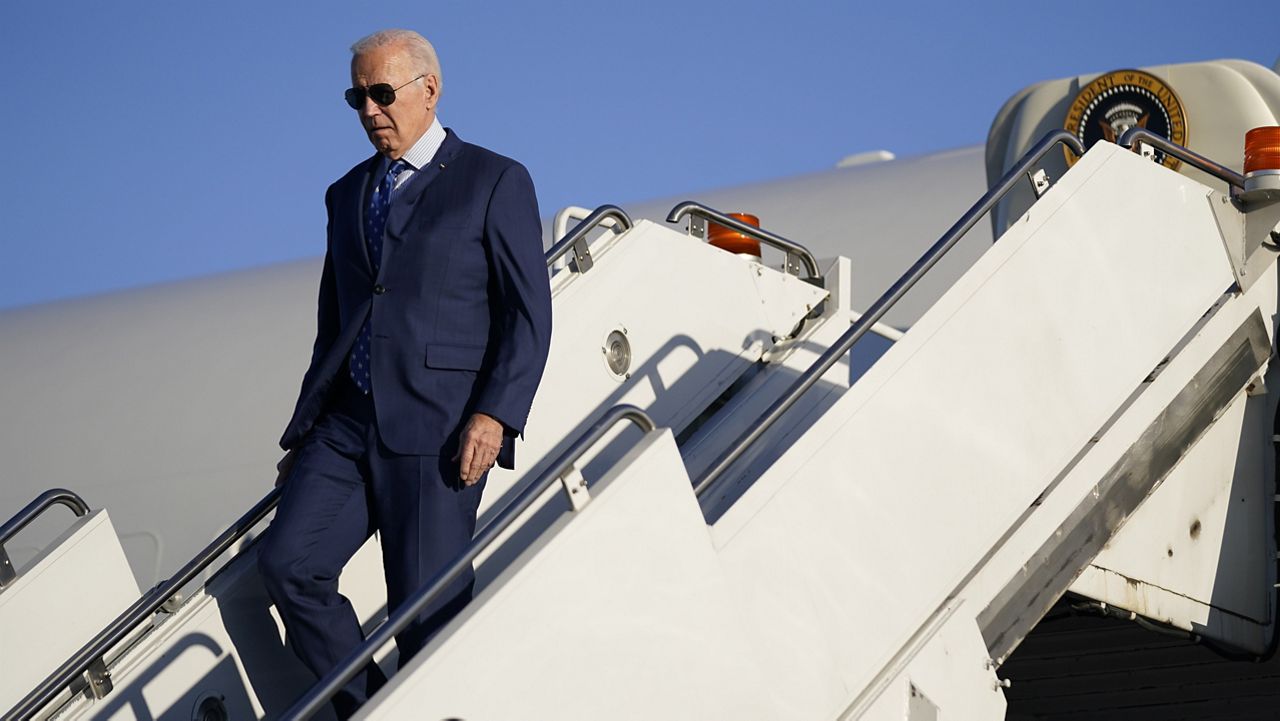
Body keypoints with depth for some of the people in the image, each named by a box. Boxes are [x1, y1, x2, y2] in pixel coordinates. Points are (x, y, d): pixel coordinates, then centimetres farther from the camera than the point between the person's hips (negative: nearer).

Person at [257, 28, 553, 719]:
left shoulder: (495, 182, 2)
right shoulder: (346, 195, 20)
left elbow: (529, 311, -3)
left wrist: (494, 414, -15)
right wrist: (304, 430, 18)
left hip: (437, 429, -5)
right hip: (346, 423, 6)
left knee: (427, 613, -10)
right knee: (287, 562, -12)